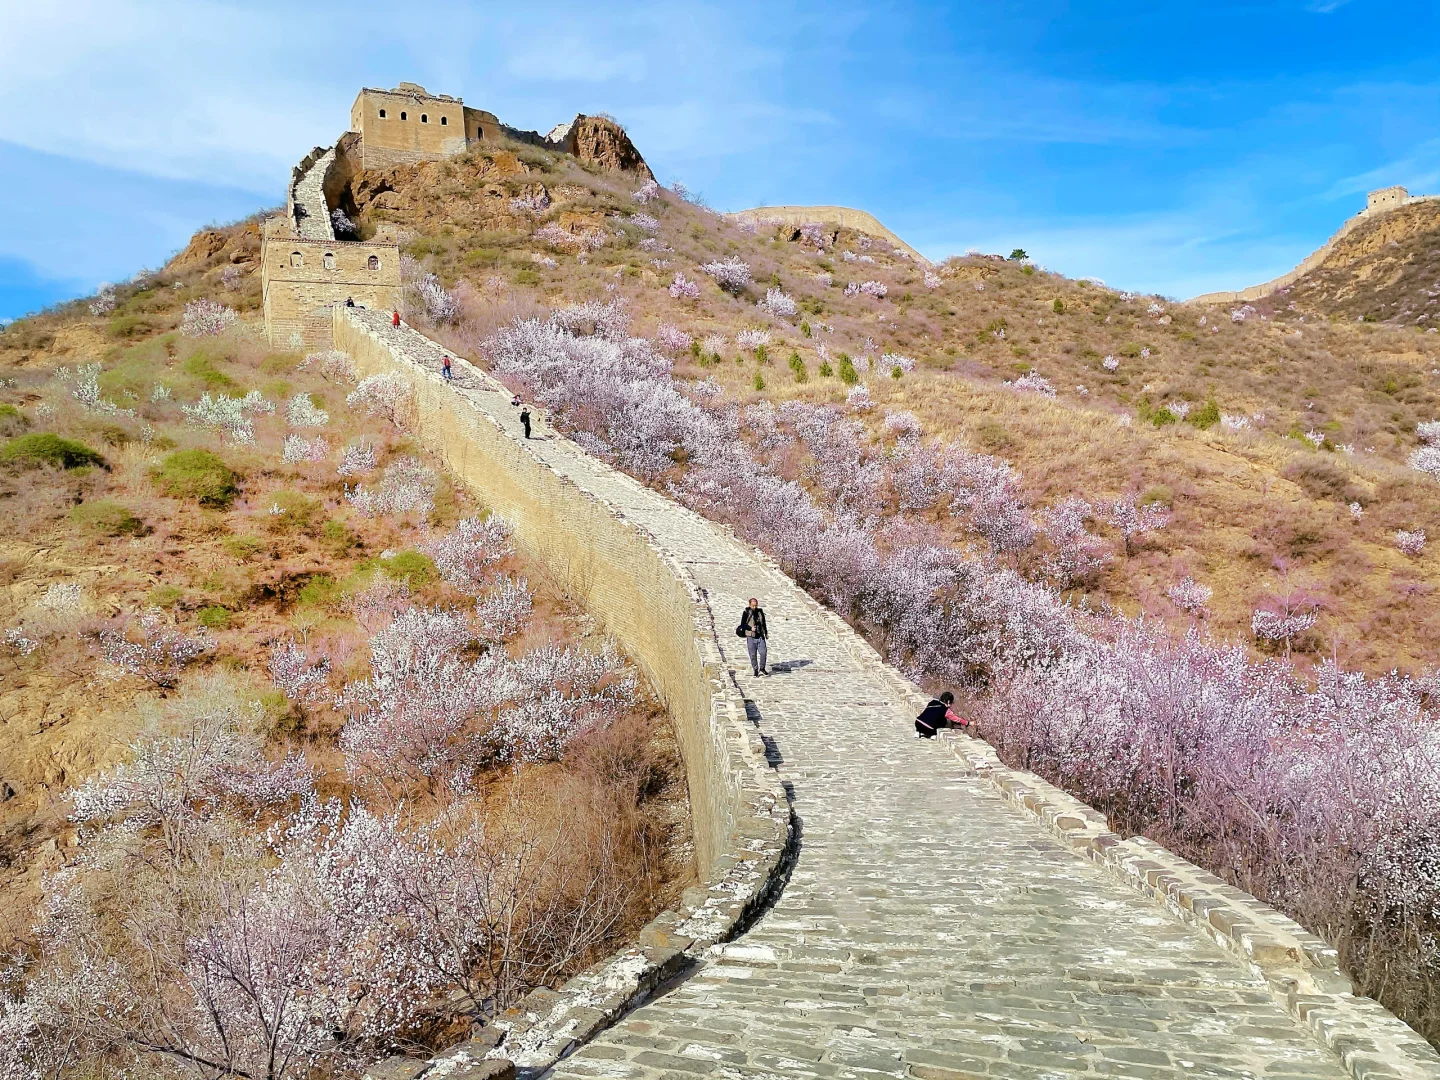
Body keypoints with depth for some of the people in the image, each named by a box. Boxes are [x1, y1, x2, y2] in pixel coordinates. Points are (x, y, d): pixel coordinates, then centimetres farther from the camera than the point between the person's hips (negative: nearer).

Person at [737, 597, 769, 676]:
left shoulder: (760, 611, 7)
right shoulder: (746, 613, -6)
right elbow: (743, 624, -9)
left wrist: (766, 633, 26)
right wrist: (751, 628, -24)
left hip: (760, 636, 3)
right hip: (751, 637, -3)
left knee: (763, 652, -9)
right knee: (753, 655, 0)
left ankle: (762, 668, 10)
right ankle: (756, 670, 15)